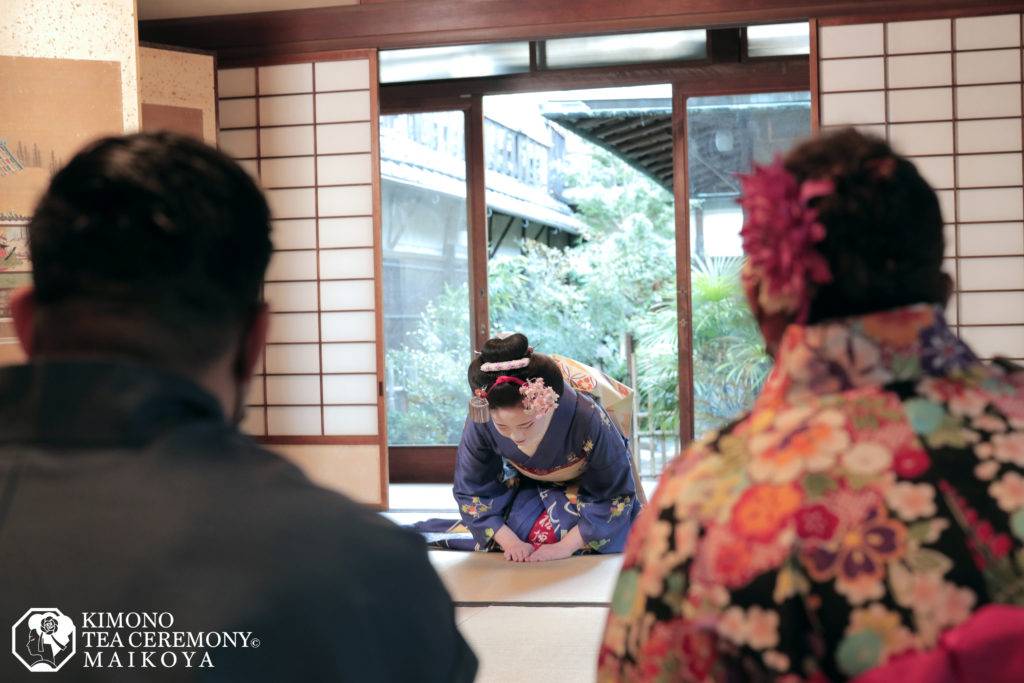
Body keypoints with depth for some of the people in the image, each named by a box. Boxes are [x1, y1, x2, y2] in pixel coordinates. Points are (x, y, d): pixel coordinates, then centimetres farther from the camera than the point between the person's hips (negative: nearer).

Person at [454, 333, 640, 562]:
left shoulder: (587, 420, -42)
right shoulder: (480, 421, -34)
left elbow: (615, 495, -25)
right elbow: (470, 491, -15)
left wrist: (565, 547, -30)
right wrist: (510, 542, -27)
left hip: (585, 489, -3)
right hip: (527, 489, 3)